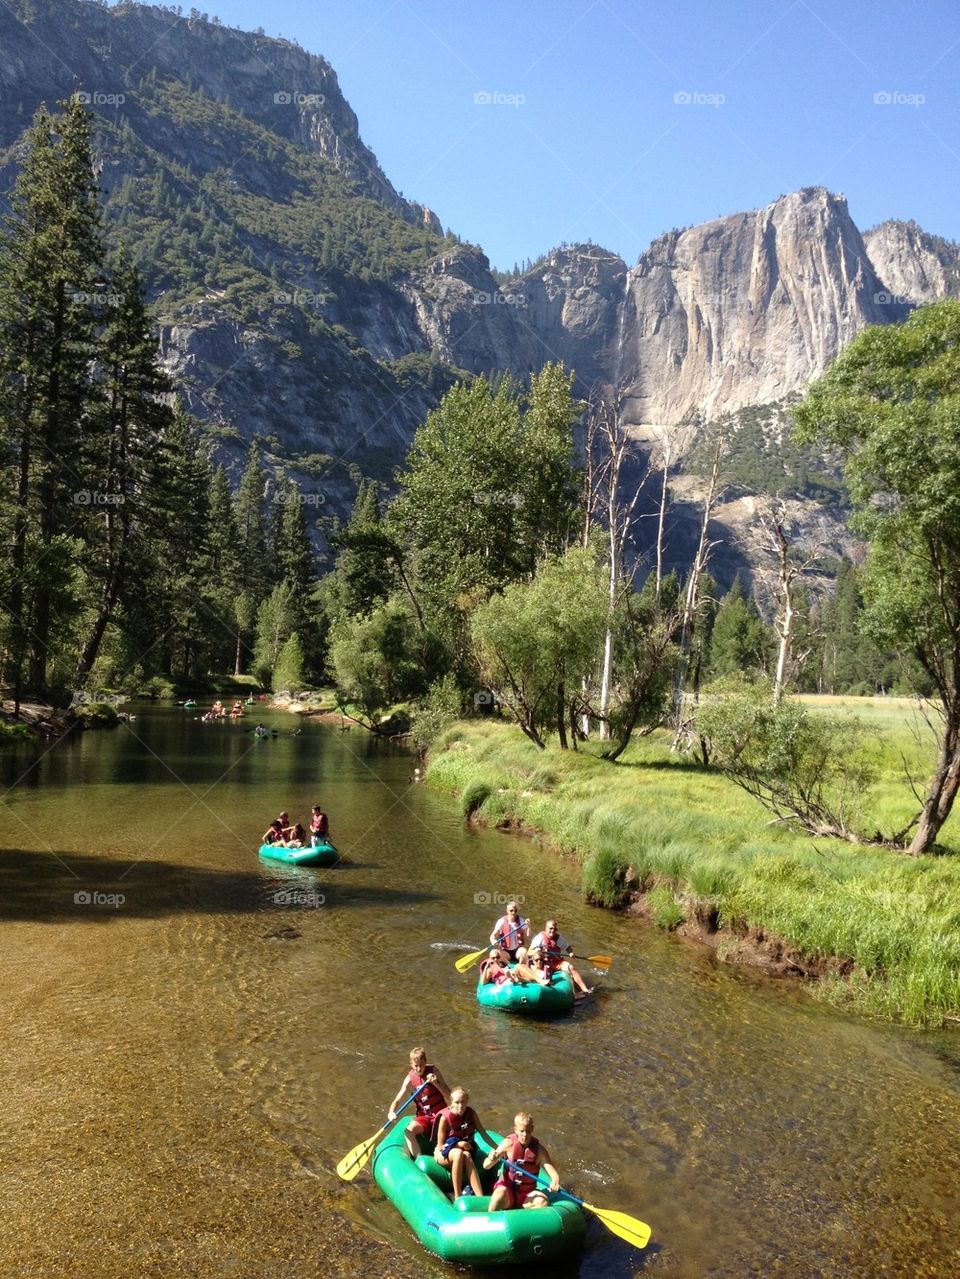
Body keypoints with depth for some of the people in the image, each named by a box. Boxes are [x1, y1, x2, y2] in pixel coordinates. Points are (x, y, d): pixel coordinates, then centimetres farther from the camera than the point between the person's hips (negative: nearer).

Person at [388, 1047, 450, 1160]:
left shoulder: (433, 1071, -8)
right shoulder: (410, 1078, -5)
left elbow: (449, 1095, -9)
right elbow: (397, 1100, -7)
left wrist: (435, 1083, -25)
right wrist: (391, 1113, -28)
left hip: (440, 1114, -2)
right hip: (423, 1116, 2)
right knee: (408, 1131, -27)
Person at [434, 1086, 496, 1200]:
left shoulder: (471, 1113, -5)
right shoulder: (445, 1117, -17)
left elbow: (483, 1134, -2)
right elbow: (440, 1145, -12)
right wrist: (458, 1144, -23)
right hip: (443, 1153, -3)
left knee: (467, 1155, -34)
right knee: (459, 1154, -37)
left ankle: (480, 1197, -45)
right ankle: (457, 1196, -36)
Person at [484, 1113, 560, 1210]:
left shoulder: (539, 1148, -7)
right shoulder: (509, 1143, -10)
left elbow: (552, 1172, -14)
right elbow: (486, 1166, -12)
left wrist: (555, 1180, -38)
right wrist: (491, 1159, -36)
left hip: (527, 1192, 3)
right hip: (507, 1187, -2)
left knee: (543, 1202, -27)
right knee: (499, 1197, -35)